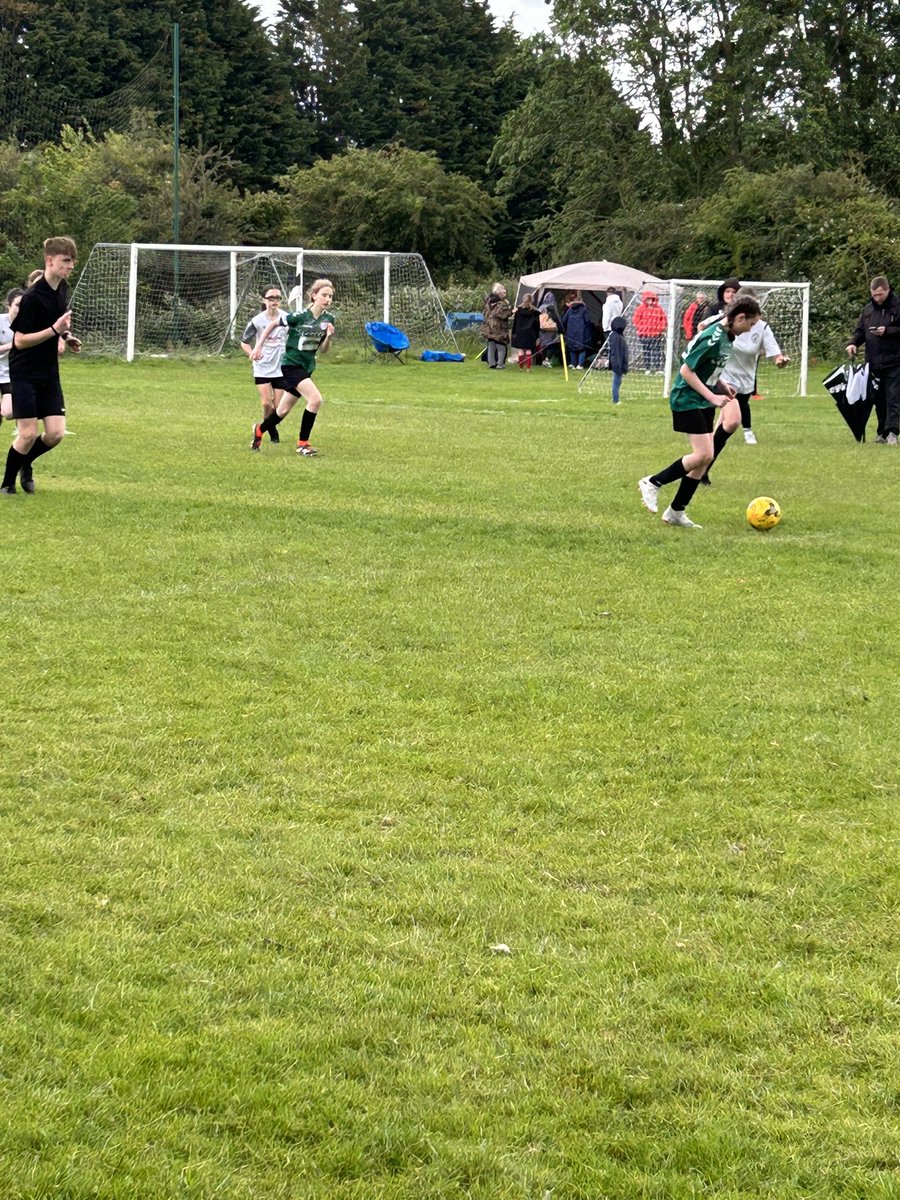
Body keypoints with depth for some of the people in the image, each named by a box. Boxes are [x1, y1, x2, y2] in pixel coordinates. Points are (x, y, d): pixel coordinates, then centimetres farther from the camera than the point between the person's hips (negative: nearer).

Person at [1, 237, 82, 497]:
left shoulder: (62, 289, 3)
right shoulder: (33, 297, -21)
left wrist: (67, 336, 5)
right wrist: (54, 330, -28)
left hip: (49, 373, 7)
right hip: (25, 374, -7)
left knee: (55, 433, -1)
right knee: (28, 434, -8)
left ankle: (25, 464, 26)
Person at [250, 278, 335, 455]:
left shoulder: (328, 319, -2)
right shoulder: (300, 316, -19)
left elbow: (323, 350, 4)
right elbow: (273, 324, -5)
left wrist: (329, 336, -15)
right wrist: (258, 346, -6)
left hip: (307, 368, 7)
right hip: (291, 365, -7)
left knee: (283, 411, 16)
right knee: (316, 399, -24)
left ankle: (260, 430, 44)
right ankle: (302, 443, -11)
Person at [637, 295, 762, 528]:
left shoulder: (727, 336, 7)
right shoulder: (712, 338, -23)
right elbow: (686, 371, -22)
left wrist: (721, 385, 7)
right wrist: (712, 397, -20)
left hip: (703, 402, 10)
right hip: (687, 399, -10)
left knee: (704, 457, 7)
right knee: (703, 454, -15)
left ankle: (676, 512, 14)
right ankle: (652, 483, 2)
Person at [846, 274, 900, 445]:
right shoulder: (868, 310, 12)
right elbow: (860, 330, 15)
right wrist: (854, 343, -3)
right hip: (874, 363, 5)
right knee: (879, 400, 11)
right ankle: (882, 432, 18)